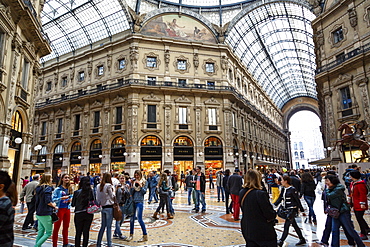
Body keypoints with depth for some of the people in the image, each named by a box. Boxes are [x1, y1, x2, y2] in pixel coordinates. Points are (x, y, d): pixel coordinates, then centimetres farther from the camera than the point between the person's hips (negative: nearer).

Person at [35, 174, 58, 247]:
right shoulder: (48, 188, -16)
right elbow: (48, 202, -23)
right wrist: (54, 205, -4)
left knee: (41, 231, 18)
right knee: (48, 232, 2)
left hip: (39, 213, 8)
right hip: (45, 214, -8)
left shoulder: (39, 188, 10)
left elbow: (38, 201, 16)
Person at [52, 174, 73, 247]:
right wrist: (61, 198, -28)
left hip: (67, 209, 5)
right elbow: (53, 199, -14)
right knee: (57, 227, 3)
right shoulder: (58, 189, -10)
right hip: (59, 209, -5)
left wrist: (71, 199, -7)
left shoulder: (70, 189, 6)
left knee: (66, 227, 15)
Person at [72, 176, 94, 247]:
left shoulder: (77, 192, -9)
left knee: (78, 233, 12)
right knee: (86, 232, 11)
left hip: (79, 214, -1)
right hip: (89, 214, 1)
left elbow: (73, 204, -1)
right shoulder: (91, 191, -7)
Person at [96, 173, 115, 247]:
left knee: (103, 225, 16)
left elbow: (97, 198, 9)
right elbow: (112, 196, -6)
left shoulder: (98, 186, 4)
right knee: (109, 226, 0)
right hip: (109, 207, -6)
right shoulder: (109, 186, -14)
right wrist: (113, 190, 8)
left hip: (103, 207, 6)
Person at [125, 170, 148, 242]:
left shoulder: (144, 182, 0)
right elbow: (131, 193, 5)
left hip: (139, 202, -4)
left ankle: (145, 236, 5)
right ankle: (131, 235, 25)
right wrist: (132, 185, -9)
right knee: (132, 218, 10)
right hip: (133, 201, 5)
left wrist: (140, 185, -15)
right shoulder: (134, 182, 8)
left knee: (139, 219, -6)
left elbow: (144, 191, -7)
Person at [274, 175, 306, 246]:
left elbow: (297, 200, -11)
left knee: (286, 225, -5)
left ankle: (281, 241, 0)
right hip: (286, 210, 8)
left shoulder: (292, 189, -15)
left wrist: (302, 210, -7)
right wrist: (274, 205, 0)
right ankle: (302, 240, 31)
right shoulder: (283, 189, 7)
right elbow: (280, 198, 10)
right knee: (294, 225, 17)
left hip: (292, 210, -8)